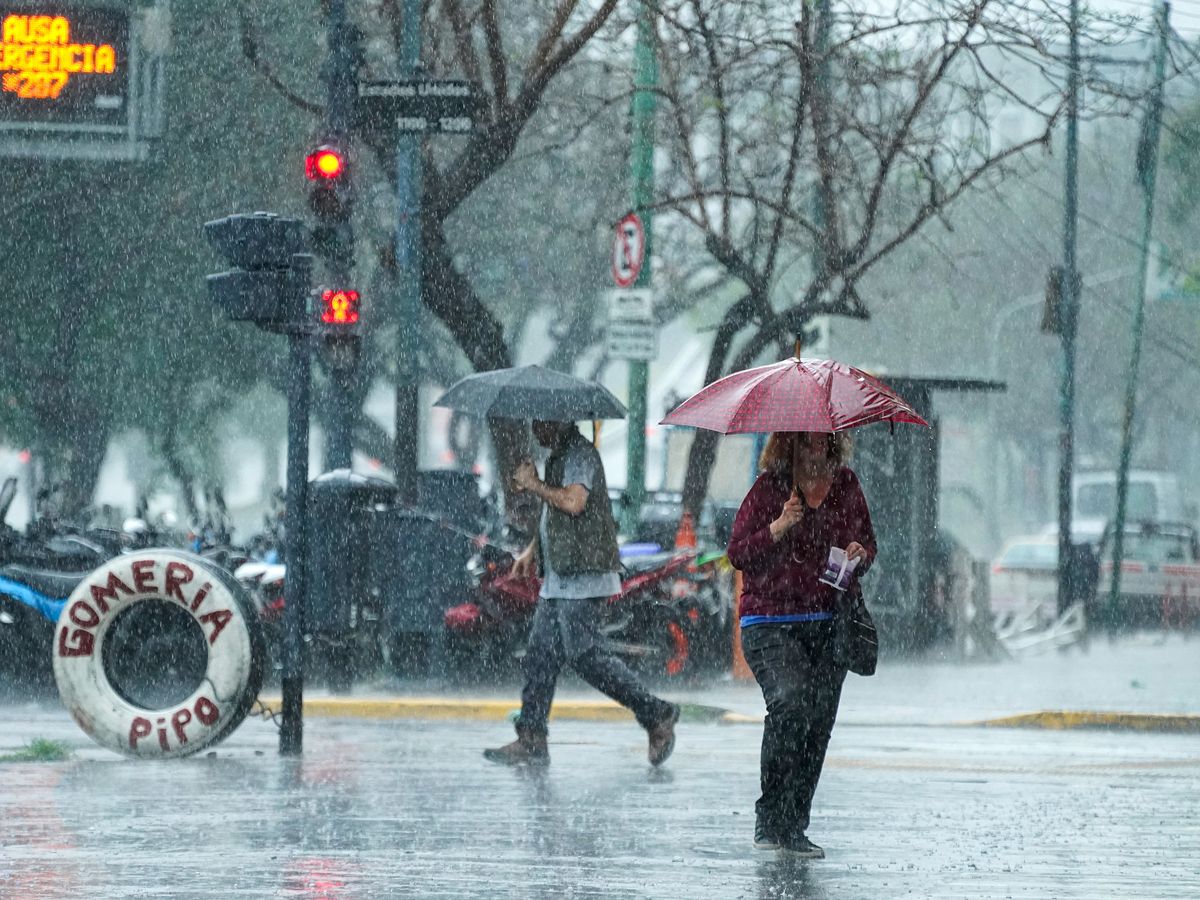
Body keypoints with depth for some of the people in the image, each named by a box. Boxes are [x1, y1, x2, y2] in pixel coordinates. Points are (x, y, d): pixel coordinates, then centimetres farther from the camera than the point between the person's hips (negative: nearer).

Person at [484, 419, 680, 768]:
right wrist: (533, 550, 23)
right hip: (559, 579, 10)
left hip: (583, 577, -10)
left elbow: (573, 502, -26)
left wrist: (535, 485, -12)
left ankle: (657, 715, -3)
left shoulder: (580, 453, -11)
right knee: (540, 655, 6)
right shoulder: (558, 456, 20)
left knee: (584, 655, -11)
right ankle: (531, 742, 6)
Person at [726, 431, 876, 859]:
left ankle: (793, 827, 13)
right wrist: (779, 528, -19)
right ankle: (769, 816, -17)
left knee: (817, 726, 2)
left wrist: (861, 555, -1)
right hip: (770, 624, -5)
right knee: (790, 702, -26)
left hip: (829, 625, 5)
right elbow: (738, 553, -5)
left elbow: (868, 543, 21)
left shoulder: (846, 485, 10)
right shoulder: (770, 486, -3)